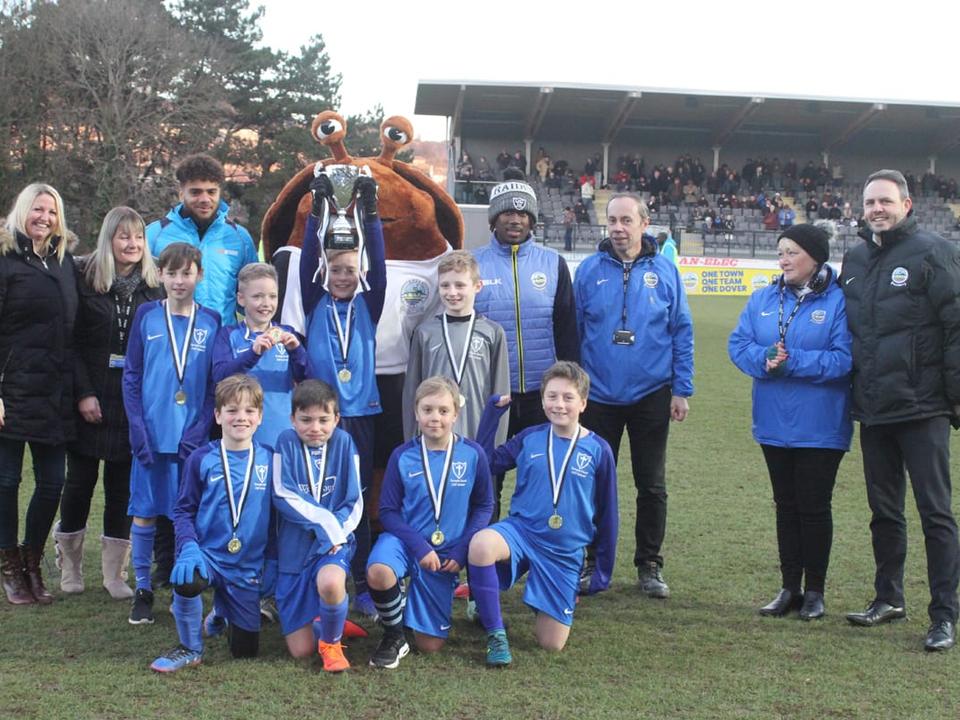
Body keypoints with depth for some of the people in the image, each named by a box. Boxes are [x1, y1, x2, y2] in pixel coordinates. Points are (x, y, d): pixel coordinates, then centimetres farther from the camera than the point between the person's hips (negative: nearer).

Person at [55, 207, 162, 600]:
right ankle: (69, 567, 21)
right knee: (80, 480, 5)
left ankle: (114, 572, 14)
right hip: (91, 400, -2)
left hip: (134, 401, 2)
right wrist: (83, 393, -12)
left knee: (123, 486, 5)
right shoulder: (86, 279, -4)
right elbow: (71, 342, -5)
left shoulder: (153, 286, 4)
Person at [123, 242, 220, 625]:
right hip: (151, 433, 0)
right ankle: (143, 590, 16)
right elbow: (131, 377, 2)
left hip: (192, 436, 0)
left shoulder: (211, 322, 4)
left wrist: (199, 430, -8)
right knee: (145, 513, 4)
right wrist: (138, 429, -8)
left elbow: (216, 385, 3)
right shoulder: (147, 315, 3)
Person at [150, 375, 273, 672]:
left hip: (248, 568, 2)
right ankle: (190, 649, -8)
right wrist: (189, 547, -19)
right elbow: (184, 510, -1)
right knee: (185, 580, -38)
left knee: (245, 650, 5)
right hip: (207, 555, -2)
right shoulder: (201, 459, -5)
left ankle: (221, 614, 43)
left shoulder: (269, 460, 0)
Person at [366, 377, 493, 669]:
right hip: (404, 541, -1)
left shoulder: (472, 454, -4)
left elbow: (484, 505, 4)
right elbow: (388, 511, -3)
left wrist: (462, 550, -8)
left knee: (430, 644, 0)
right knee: (378, 573, -38)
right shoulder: (402, 456, -5)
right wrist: (419, 546, -16)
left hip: (446, 553, 1)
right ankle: (394, 637, -8)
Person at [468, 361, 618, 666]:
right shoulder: (530, 438, 0)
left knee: (552, 644, -2)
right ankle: (495, 633, -17)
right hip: (520, 530, 0)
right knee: (480, 545, -36)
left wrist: (604, 569, 8)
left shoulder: (598, 450, -3)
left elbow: (606, 514, 5)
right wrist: (493, 409, 3)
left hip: (566, 551, 0)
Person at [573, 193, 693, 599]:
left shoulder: (664, 271, -2)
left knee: (652, 485, 9)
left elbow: (682, 333, 1)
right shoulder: (590, 270, -1)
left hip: (651, 395, 0)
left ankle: (650, 565, 21)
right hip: (599, 395, 0)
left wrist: (681, 390, -2)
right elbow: (572, 331, 2)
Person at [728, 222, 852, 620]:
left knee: (814, 506, 4)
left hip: (819, 427, -5)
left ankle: (814, 591, 18)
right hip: (774, 423, 5)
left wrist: (792, 361, -23)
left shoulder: (838, 302, -10)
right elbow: (738, 344, 2)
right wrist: (764, 359, -18)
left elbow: (844, 359, -17)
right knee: (786, 505, 13)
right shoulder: (763, 299, 7)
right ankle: (789, 587, 23)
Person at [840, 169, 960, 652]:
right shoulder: (855, 260, 12)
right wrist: (850, 390, 14)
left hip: (921, 410, -6)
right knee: (884, 511, 15)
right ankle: (888, 599, 28)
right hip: (872, 411, 6)